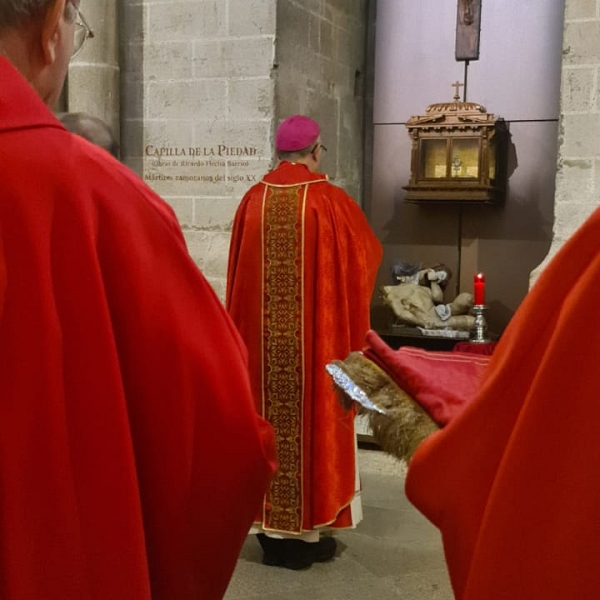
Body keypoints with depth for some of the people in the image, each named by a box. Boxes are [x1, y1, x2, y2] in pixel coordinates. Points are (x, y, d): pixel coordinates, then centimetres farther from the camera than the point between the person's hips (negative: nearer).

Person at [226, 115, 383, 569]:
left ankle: (272, 528, 20)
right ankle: (306, 530, 16)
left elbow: (239, 278, 7)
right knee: (314, 420, 7)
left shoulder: (253, 201, 1)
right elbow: (366, 256, 4)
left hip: (262, 340, 3)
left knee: (270, 423, 11)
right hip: (316, 336, -3)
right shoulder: (331, 202, -8)